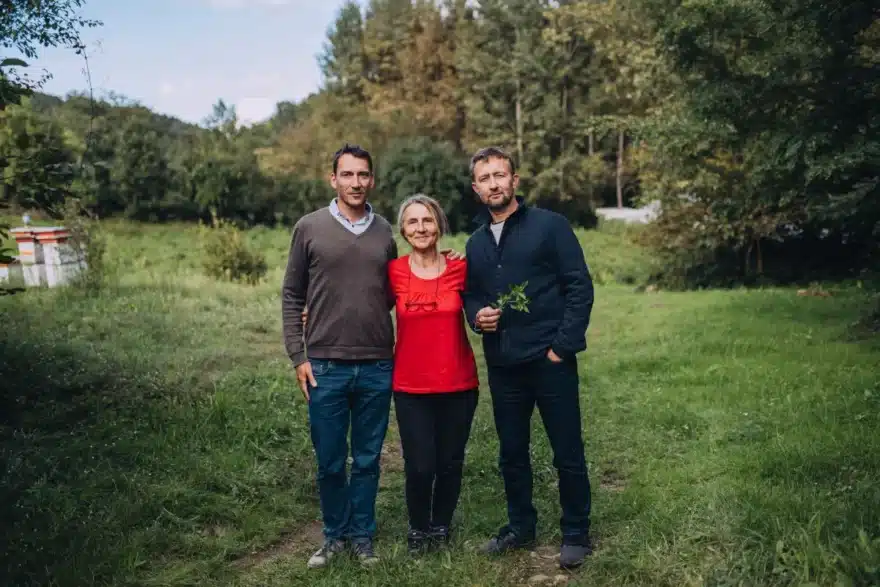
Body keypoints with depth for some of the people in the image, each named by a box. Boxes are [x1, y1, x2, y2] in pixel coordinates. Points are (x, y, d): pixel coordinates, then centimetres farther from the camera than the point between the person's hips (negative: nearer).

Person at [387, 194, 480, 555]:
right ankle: (418, 528, 28)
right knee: (419, 467, 0)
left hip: (458, 385, 1)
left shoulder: (460, 268, -3)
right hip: (411, 388, -1)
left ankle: (441, 526, 35)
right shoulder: (393, 272, -4)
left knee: (450, 463, 11)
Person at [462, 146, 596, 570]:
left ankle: (576, 534, 21)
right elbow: (470, 295, 20)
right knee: (511, 453, 15)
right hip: (502, 365, 5)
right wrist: (476, 315, -4)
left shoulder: (550, 225, -4)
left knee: (567, 453, 4)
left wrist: (563, 346, -13)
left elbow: (580, 286, -8)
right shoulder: (476, 243, 13)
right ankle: (520, 527, 32)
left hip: (550, 360, -5)